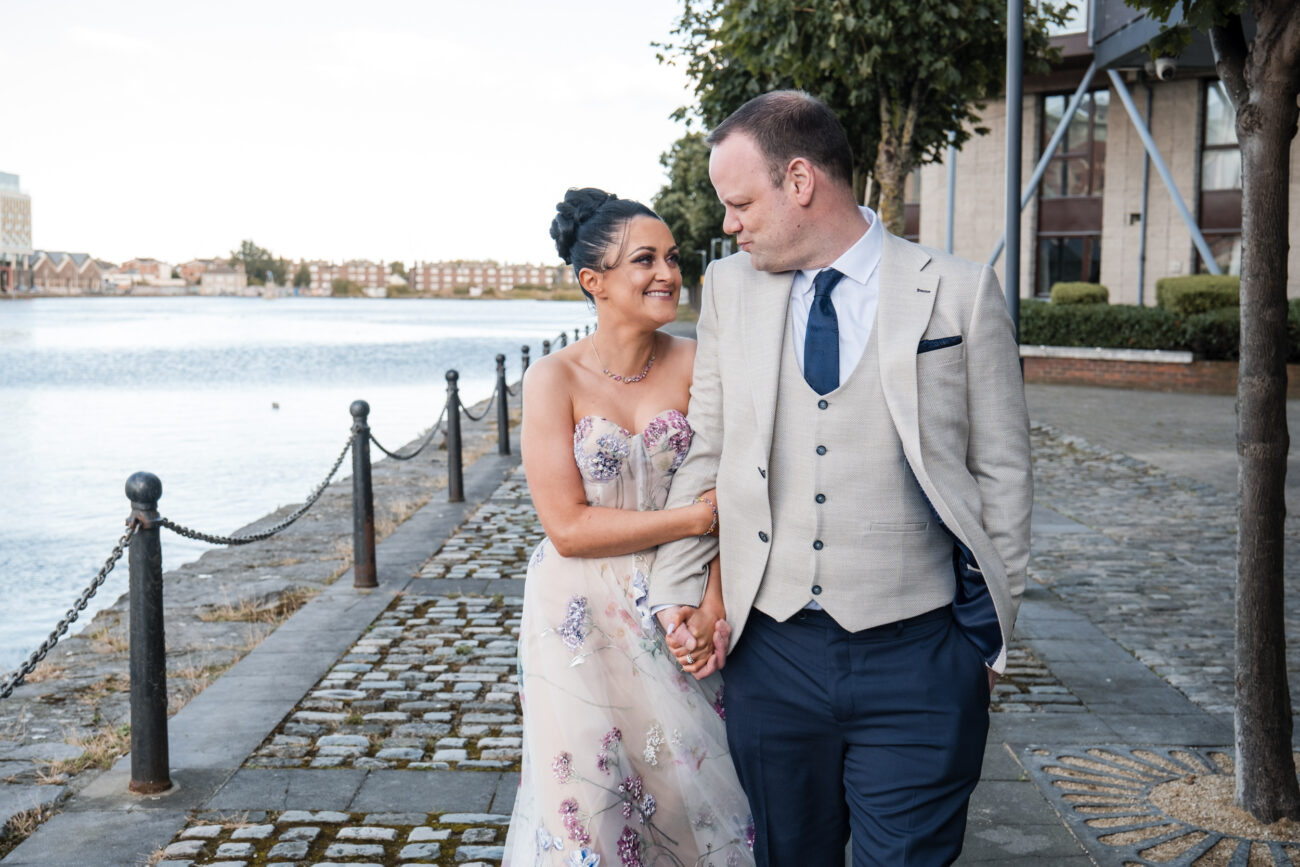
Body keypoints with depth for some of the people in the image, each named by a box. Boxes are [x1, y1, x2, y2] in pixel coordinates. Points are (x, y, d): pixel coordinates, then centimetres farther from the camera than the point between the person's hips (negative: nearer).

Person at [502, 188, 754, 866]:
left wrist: (714, 605, -17)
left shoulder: (695, 365, -3)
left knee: (694, 785, 10)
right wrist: (695, 517, -15)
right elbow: (568, 527, -13)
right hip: (583, 621, -2)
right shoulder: (554, 379, -10)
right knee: (592, 799, 7)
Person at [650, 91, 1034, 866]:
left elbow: (1001, 473, 0)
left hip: (915, 657, -3)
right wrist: (677, 588, 4)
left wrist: (991, 637, 2)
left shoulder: (961, 293, -4)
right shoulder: (730, 287, 6)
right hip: (772, 649, 3)